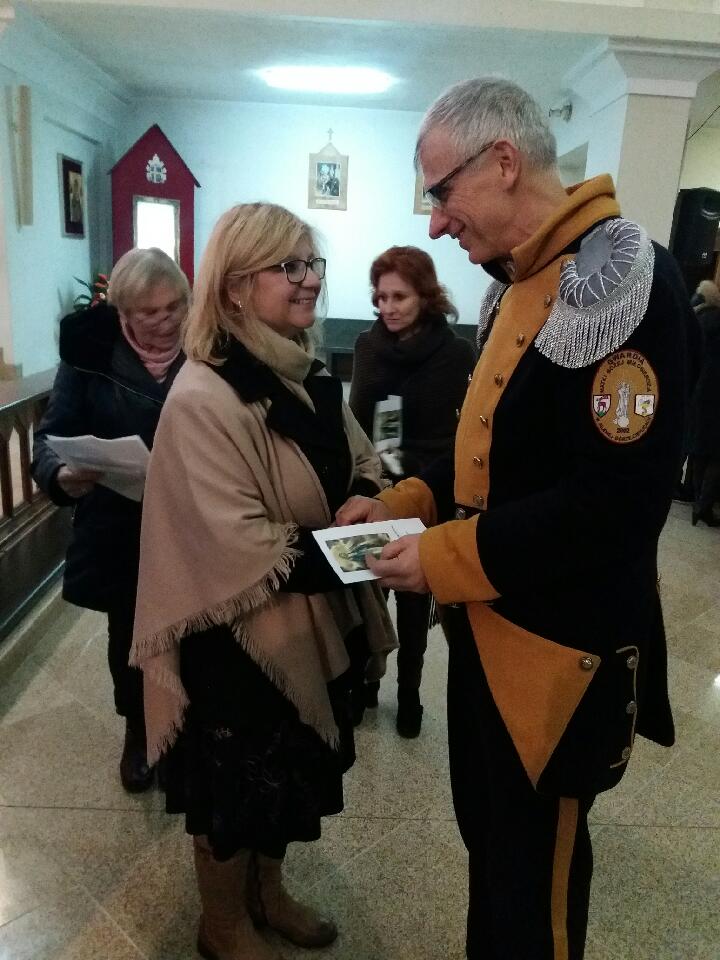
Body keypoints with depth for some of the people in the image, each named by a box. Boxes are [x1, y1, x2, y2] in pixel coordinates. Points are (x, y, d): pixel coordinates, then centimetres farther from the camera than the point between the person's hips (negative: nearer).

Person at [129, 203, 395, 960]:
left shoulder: (306, 376, 4)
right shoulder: (202, 399, -24)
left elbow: (361, 458, 12)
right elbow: (239, 550, -27)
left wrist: (363, 504, -9)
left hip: (309, 623, 8)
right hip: (239, 640, -8)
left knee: (290, 777, 24)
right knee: (236, 787, 15)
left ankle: (266, 892, 50)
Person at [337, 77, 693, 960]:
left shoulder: (620, 279, -20)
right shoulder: (515, 285, 10)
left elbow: (616, 498, -26)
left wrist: (446, 558, -21)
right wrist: (405, 501, 3)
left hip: (559, 649, -8)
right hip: (489, 627, 9)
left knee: (535, 872, 14)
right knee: (486, 835, 26)